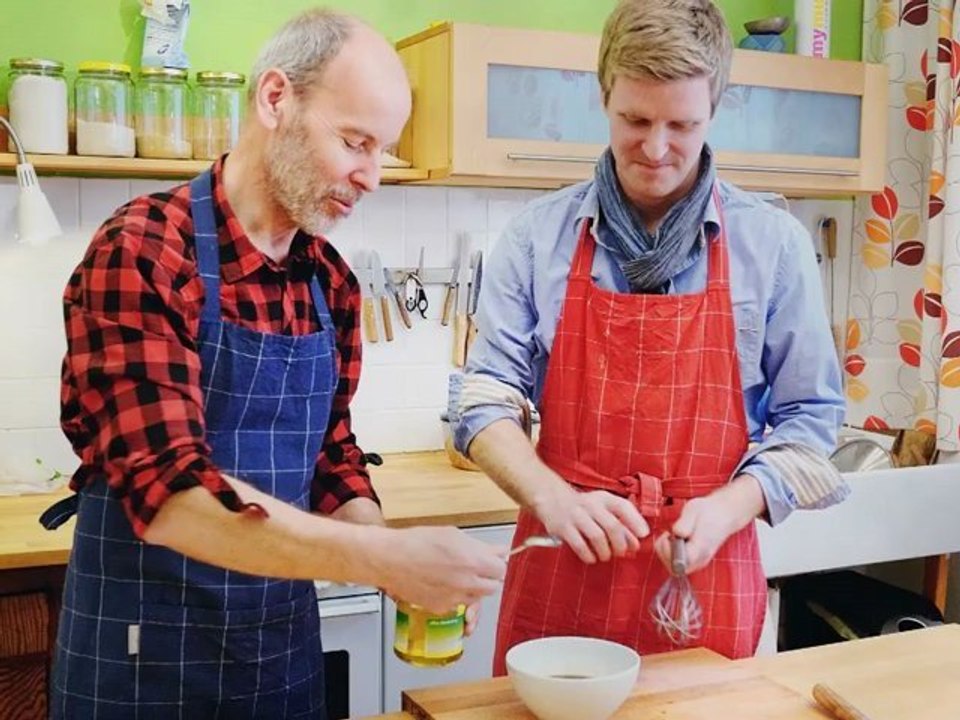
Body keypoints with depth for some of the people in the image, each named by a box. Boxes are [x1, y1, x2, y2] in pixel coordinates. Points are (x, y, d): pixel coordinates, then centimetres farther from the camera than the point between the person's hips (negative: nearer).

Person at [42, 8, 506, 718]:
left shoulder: (331, 281, 2)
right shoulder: (141, 254, -18)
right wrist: (383, 556, -31)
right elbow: (167, 493, -27)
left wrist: (395, 563, -8)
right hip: (145, 652, -6)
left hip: (288, 643, 6)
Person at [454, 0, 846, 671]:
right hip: (561, 569, 1)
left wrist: (725, 510, -16)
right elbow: (489, 398, -3)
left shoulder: (774, 243, -2)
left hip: (706, 577, 0)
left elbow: (807, 419, 1)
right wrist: (554, 497, -21)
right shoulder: (538, 236, -1)